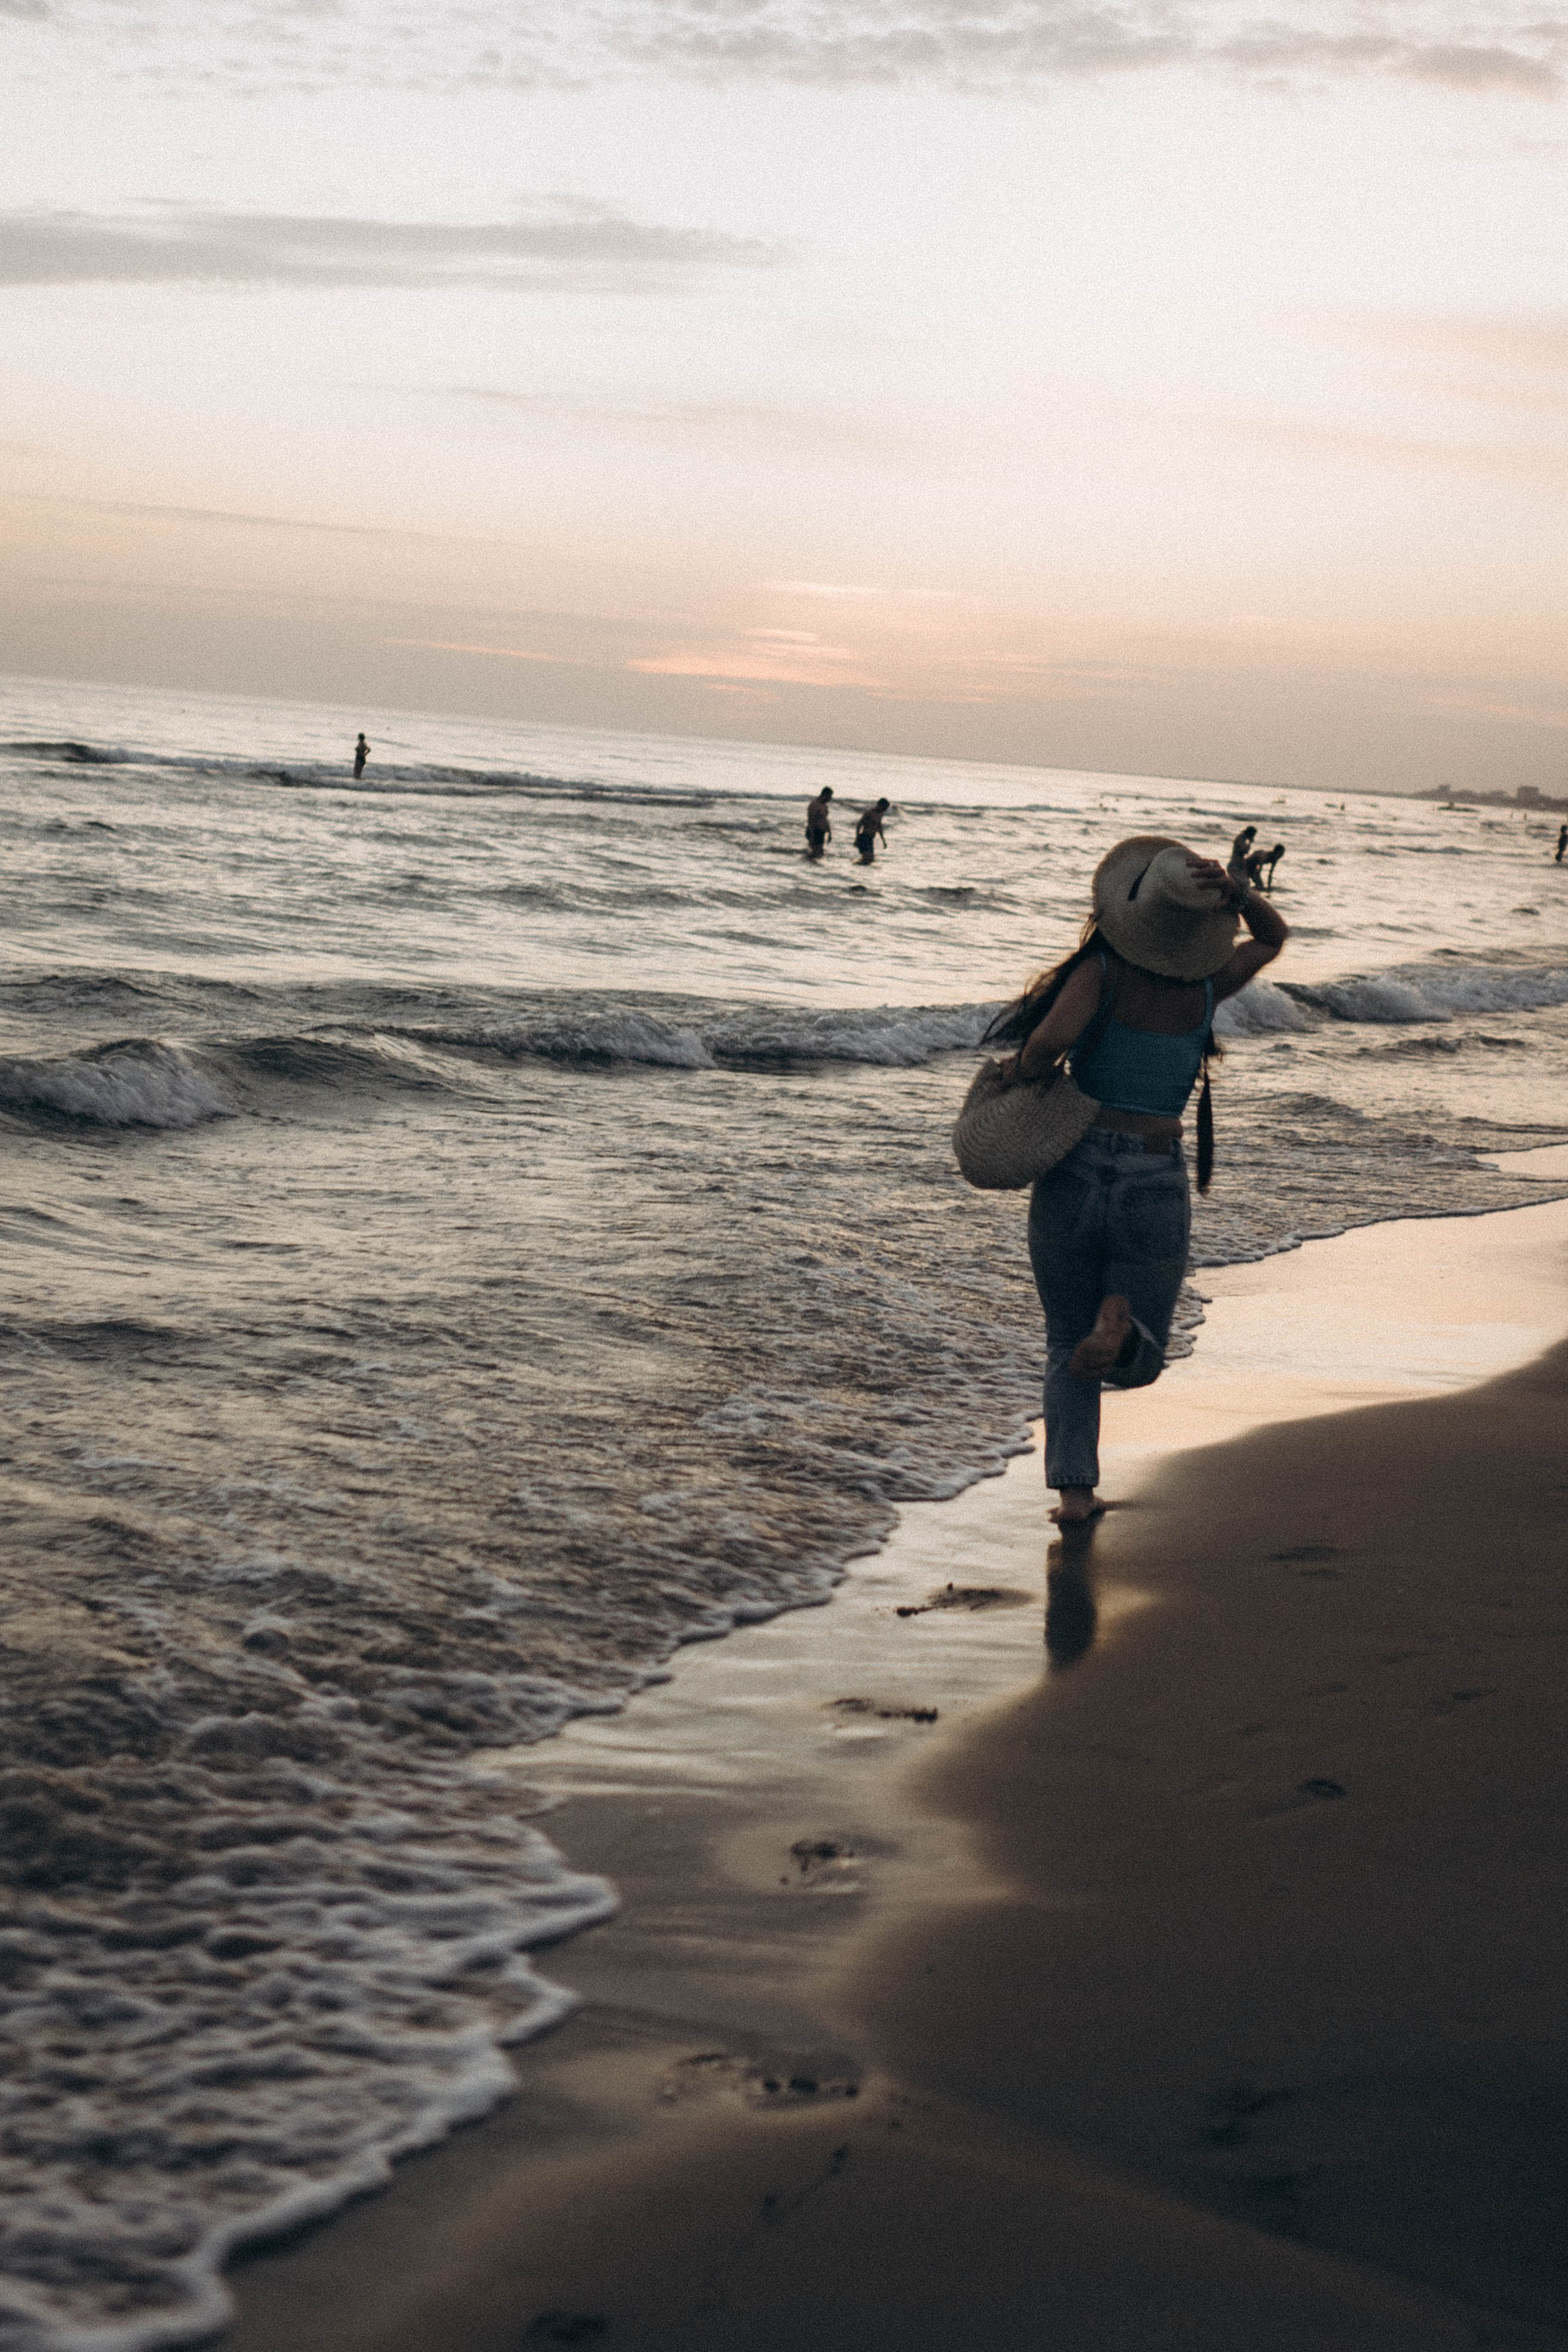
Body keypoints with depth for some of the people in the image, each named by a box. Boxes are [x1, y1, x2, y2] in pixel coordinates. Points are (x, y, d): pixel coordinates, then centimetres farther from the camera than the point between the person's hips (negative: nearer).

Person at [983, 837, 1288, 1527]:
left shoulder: (1102, 971, -12)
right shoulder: (1207, 987, -2)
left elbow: (1053, 1037, -29)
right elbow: (1274, 937, 17)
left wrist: (1024, 1070, -7)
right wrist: (1232, 888, -3)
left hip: (1074, 1178, -1)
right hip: (1157, 1191, 1)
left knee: (1067, 1346, 19)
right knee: (1136, 1365, 15)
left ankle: (1074, 1491, 4)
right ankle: (1119, 1319, -21)